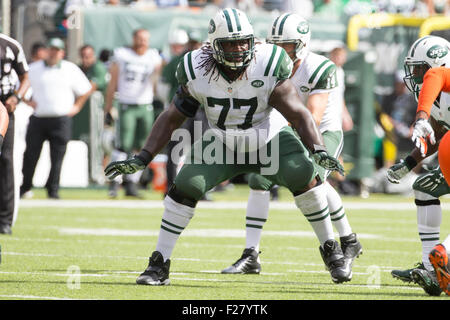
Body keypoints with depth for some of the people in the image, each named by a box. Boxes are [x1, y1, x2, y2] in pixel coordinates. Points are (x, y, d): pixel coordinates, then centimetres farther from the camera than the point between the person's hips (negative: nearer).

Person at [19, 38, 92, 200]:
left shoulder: (71, 69, 8)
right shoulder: (33, 69, 9)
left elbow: (86, 90, 16)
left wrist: (76, 107, 8)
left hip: (61, 120, -1)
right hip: (38, 118, 1)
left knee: (57, 157, -3)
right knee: (31, 155, -1)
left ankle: (53, 189, 4)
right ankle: (25, 187, 11)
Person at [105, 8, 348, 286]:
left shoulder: (267, 67, -25)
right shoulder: (197, 71, -19)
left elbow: (299, 114, -22)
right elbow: (172, 119, -8)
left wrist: (318, 150, -37)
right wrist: (142, 159, -16)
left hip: (269, 140, -1)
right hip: (223, 145, 1)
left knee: (302, 173, -26)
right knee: (187, 185, -20)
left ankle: (330, 249, -6)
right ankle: (160, 264, -7)